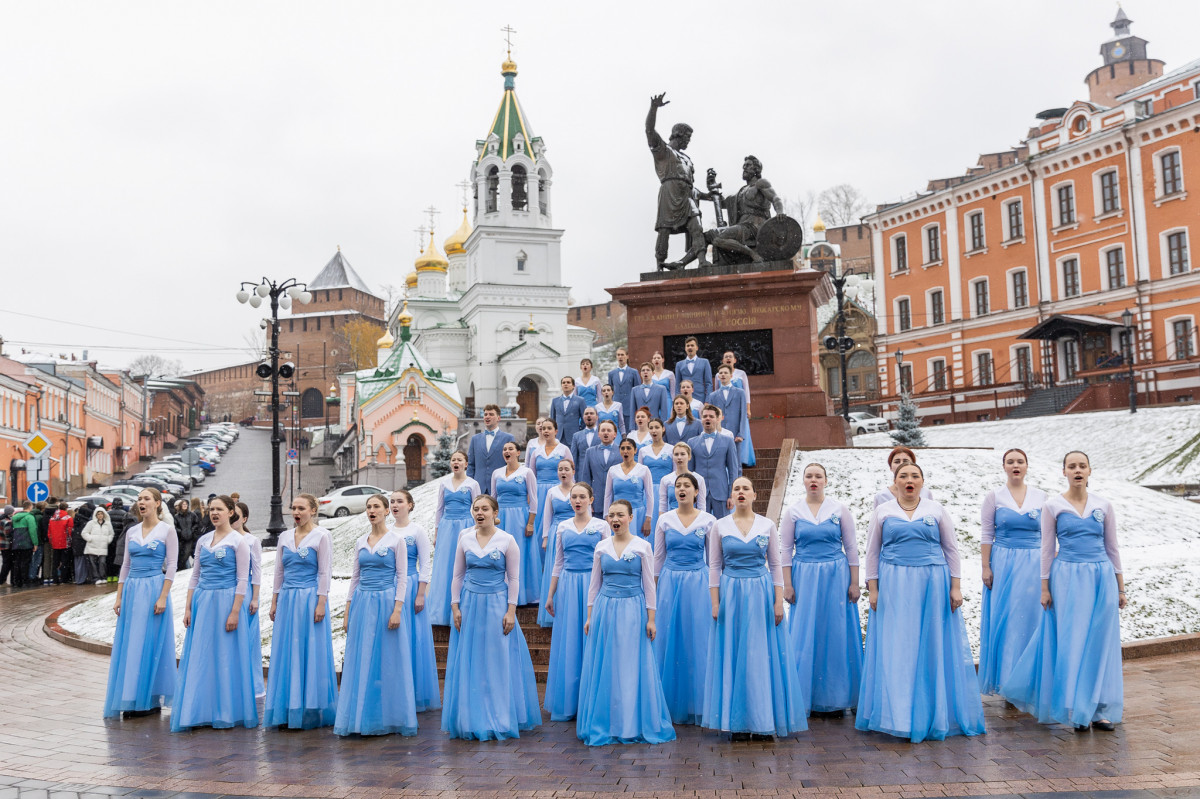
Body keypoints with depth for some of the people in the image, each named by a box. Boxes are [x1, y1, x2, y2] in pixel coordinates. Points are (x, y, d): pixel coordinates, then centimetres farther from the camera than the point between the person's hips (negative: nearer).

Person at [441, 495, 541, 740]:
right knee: (468, 662, 5)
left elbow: (514, 578, -3)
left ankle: (499, 720, 13)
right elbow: (458, 575, 8)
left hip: (496, 604, -3)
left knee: (498, 662, 1)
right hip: (469, 604, 3)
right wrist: (455, 606, 2)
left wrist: (511, 611, -8)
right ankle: (471, 719, 16)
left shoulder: (507, 541, -5)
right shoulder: (465, 538, 3)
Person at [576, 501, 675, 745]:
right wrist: (589, 616, 7)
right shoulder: (601, 547, 7)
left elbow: (649, 585, 0)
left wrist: (650, 618, -3)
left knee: (632, 667, 1)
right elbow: (594, 583, 11)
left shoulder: (642, 547, -1)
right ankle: (604, 724, 16)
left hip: (633, 610, -3)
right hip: (605, 608, 3)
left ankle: (634, 724, 14)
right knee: (603, 668, 5)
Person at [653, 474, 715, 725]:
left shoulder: (708, 521, 0)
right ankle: (670, 703, 14)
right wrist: (653, 587, 9)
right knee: (668, 639, 3)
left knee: (696, 640, 1)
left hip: (697, 582, -1)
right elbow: (658, 556, 10)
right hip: (670, 582, 1)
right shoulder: (664, 520, 4)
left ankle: (696, 703, 14)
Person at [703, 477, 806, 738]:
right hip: (731, 594, 0)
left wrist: (779, 601, -2)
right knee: (733, 655, 2)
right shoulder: (720, 526, 3)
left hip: (761, 593, 0)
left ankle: (764, 719, 12)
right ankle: (738, 721, 11)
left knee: (763, 655, 1)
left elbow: (775, 565, 5)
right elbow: (714, 566, 3)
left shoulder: (767, 526, 3)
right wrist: (715, 603, -2)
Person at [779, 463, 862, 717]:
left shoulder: (840, 509, 2)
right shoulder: (792, 511, 2)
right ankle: (804, 696, 14)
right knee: (804, 636, 2)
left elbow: (851, 547, 4)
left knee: (836, 635, 3)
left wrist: (854, 582, 0)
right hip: (804, 578, 0)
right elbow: (786, 549, 2)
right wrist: (787, 585, -3)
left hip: (836, 577, 0)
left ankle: (835, 698, 14)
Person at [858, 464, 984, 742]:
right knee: (896, 649, -1)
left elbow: (951, 550, 8)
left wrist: (955, 587, 1)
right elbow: (872, 553, 6)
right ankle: (898, 714, 7)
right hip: (894, 586, 0)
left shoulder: (936, 510, 7)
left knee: (933, 646, 5)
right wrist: (873, 589, -1)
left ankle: (933, 712, 18)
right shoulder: (882, 512, 6)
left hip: (932, 583, 1)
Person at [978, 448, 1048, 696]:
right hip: (1003, 563, -2)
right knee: (1004, 618, -2)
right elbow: (987, 534, 0)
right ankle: (1006, 678, 7)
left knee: (1031, 617, 4)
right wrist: (986, 567, -5)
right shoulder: (994, 496, 1)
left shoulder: (1040, 496, 6)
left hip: (1034, 564, 2)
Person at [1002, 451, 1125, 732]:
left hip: (1101, 576, 2)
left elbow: (1112, 548, 11)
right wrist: (1044, 587, -1)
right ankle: (1078, 711, 11)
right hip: (1067, 577, -2)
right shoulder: (1052, 506, 0)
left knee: (1101, 642, 4)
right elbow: (1047, 549, 2)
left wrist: (1120, 586, 10)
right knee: (1072, 641, 0)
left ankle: (1101, 709, 15)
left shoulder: (1104, 506, 6)